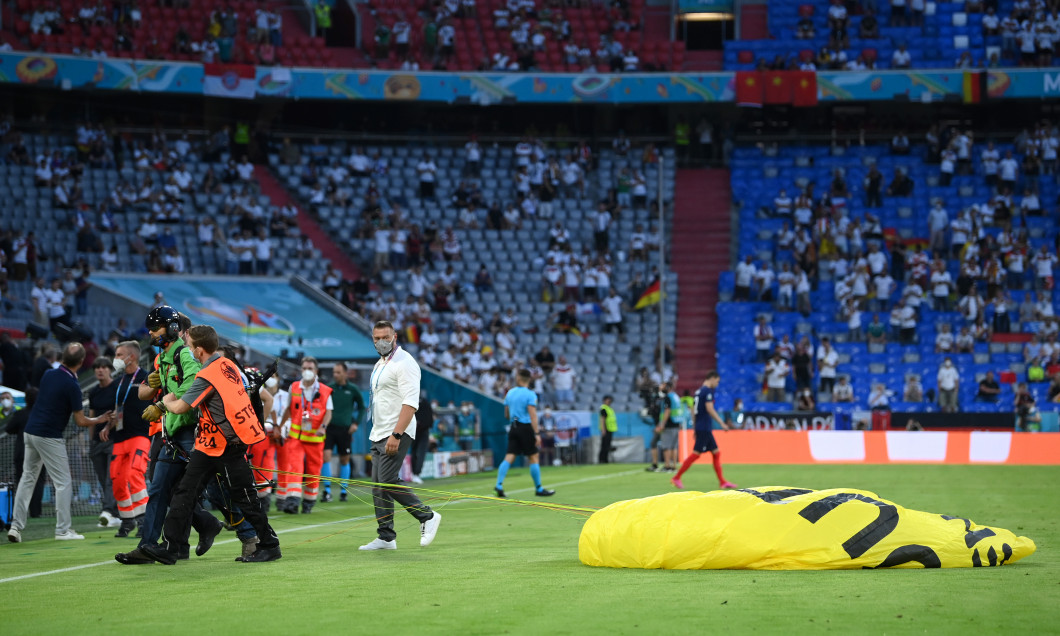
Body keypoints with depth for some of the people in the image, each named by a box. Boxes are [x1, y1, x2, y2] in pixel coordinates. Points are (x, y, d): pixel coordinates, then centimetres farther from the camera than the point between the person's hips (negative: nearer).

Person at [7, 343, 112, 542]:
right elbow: (80, 421, -11)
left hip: (30, 431, 7)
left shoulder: (48, 374, 5)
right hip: (49, 436, -7)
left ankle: (16, 526, 9)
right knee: (63, 483, 2)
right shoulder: (72, 386, -15)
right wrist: (99, 420, 7)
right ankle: (62, 530, -1)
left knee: (27, 478, 13)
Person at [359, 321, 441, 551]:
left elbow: (411, 402, -20)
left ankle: (427, 516, -3)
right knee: (378, 486, 6)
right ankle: (386, 537, 11)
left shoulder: (404, 362, -11)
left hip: (396, 434, -9)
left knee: (387, 482, -16)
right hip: (378, 435, 9)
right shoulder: (379, 365, 18)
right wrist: (378, 434, 17)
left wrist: (396, 435, -26)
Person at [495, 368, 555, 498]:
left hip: (513, 428, 5)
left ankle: (499, 485, -10)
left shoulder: (510, 393, 8)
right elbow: (533, 416, -15)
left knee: (509, 457, 2)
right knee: (534, 458, 3)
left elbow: (506, 415, 15)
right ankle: (538, 489, 9)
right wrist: (537, 434, -16)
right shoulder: (530, 394, -9)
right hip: (526, 428, -5)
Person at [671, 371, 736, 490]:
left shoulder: (700, 391, 16)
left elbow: (693, 409, 20)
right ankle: (676, 478, -5)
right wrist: (722, 423, -17)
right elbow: (710, 409, -20)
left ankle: (722, 481, 10)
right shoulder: (708, 391, -12)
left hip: (701, 427, 10)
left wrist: (695, 426, 24)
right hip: (704, 428, -10)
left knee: (716, 453, 10)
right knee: (696, 453, -7)